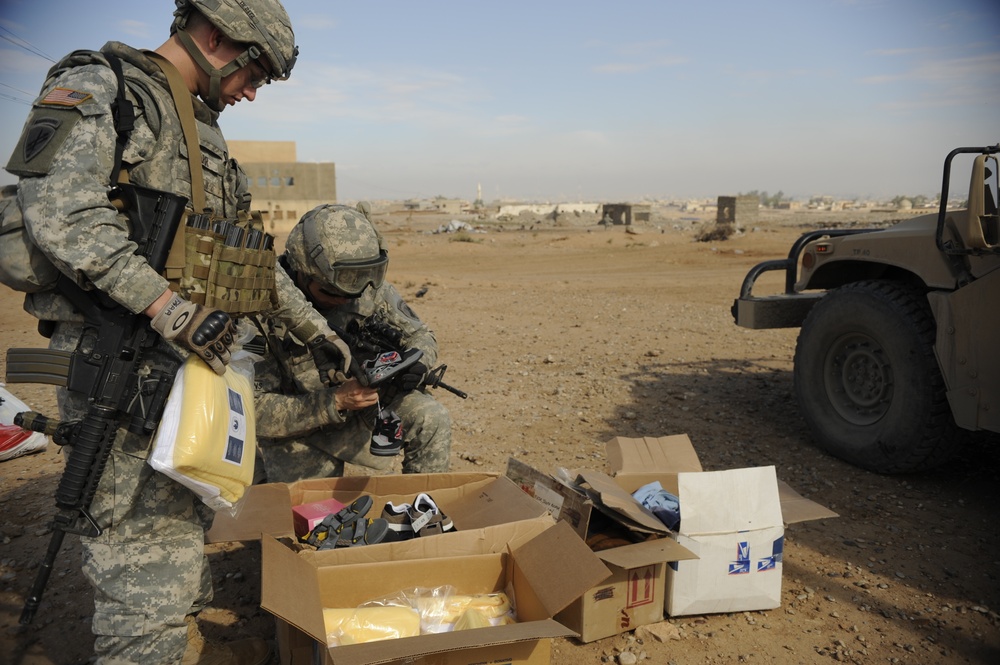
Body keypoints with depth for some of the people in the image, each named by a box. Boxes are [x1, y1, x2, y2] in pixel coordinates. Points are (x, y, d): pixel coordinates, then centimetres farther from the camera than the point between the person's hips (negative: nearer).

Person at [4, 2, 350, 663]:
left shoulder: (205, 130, 20)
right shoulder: (100, 86, -6)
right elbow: (60, 210, -22)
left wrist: (314, 327, 21)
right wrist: (170, 306, -26)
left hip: (191, 356, 9)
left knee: (188, 516, 19)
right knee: (146, 541, -3)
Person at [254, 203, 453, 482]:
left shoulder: (369, 287, -14)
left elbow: (420, 335, 0)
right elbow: (256, 411, -23)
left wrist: (415, 364, -25)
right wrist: (334, 402, -35)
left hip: (363, 410, 3)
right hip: (297, 431, -2)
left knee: (431, 419, -19)